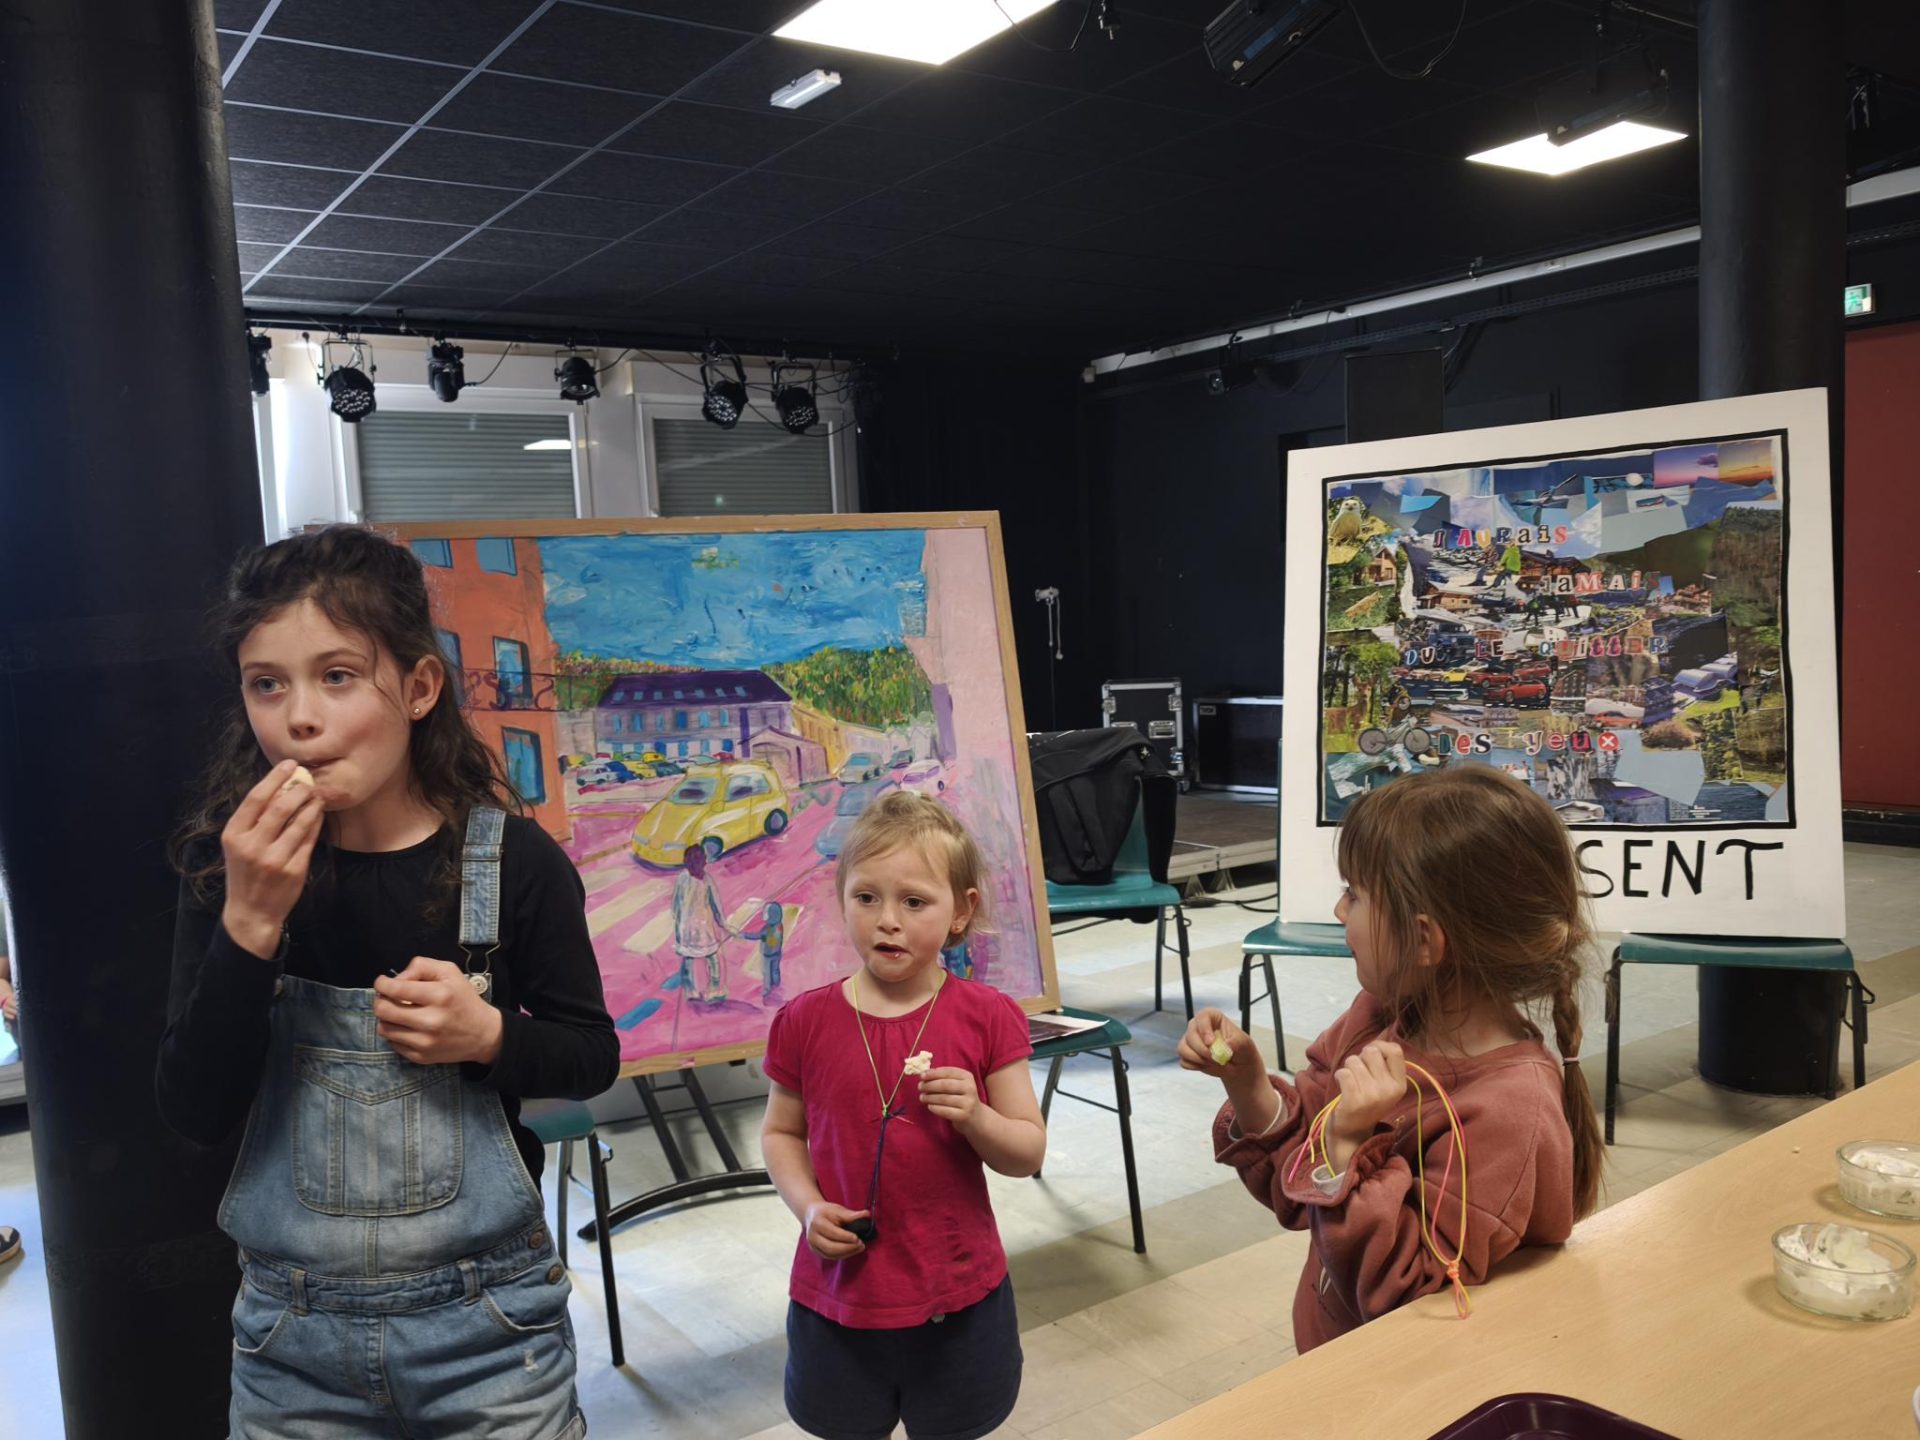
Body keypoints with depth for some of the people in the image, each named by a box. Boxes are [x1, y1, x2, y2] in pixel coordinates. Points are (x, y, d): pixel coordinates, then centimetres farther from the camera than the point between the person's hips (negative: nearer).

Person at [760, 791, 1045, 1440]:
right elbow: (781, 1132, 5)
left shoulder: (986, 1017, -10)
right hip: (838, 1294, 1)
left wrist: (976, 1118, -24)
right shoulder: (805, 1021, -7)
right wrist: (808, 1206, -11)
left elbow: (1028, 1152, -5)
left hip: (958, 1295, -1)